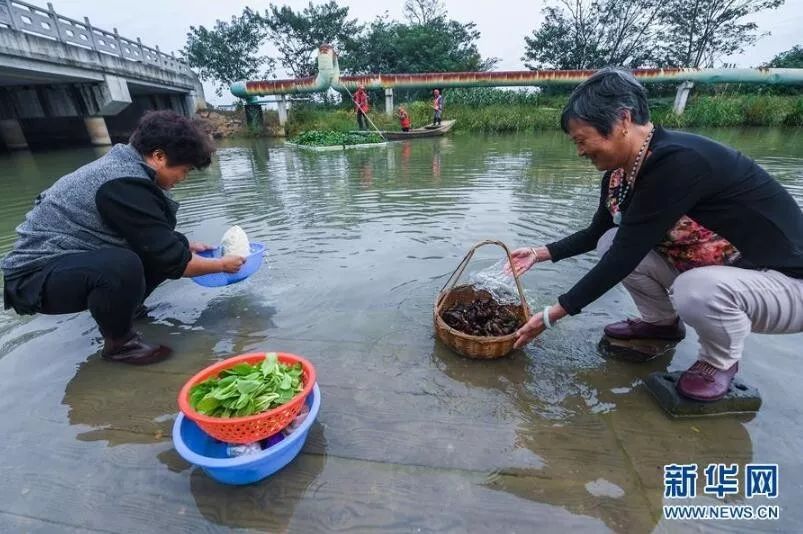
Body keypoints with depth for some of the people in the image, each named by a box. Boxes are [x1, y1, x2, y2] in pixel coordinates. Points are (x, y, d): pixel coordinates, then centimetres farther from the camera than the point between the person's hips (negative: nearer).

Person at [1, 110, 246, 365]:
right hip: (37, 275, -9)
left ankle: (124, 307, 14)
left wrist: (186, 246, 11)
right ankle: (119, 342, -12)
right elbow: (172, 261, -25)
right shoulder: (124, 185, -28)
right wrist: (221, 264, -12)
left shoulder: (124, 165, 2)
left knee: (174, 243, 0)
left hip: (72, 260, 9)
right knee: (122, 265, -38)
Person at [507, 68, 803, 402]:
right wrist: (540, 253, 2)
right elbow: (596, 233, 10)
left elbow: (624, 258, -32)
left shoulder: (678, 162, -31)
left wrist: (552, 315, -27)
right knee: (612, 242, -5)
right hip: (707, 267, 8)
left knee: (697, 290, -36)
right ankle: (661, 322, 16)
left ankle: (721, 361, -1)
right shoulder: (620, 173, -6)